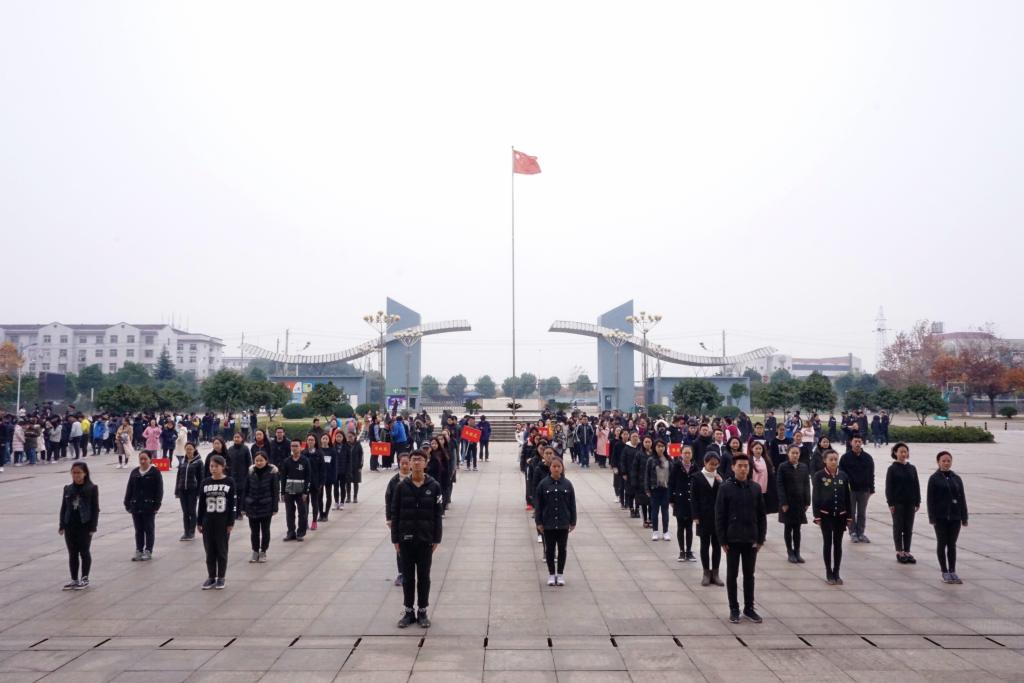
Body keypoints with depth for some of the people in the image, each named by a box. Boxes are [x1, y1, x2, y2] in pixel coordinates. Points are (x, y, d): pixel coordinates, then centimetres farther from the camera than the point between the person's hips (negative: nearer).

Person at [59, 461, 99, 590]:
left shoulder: (92, 488, -6)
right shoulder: (68, 489, 7)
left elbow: (95, 509, -6)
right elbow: (63, 508, 10)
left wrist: (93, 527, -10)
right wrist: (62, 525, 5)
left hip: (85, 526, -4)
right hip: (70, 526, 4)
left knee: (84, 552, 3)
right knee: (72, 554, 9)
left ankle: (84, 579, 14)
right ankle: (74, 580, 17)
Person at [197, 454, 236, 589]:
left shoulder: (229, 482, -5)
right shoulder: (205, 482, 3)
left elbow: (232, 504, -5)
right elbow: (201, 504, 6)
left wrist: (231, 523, -8)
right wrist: (199, 522, 4)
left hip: (223, 522, -3)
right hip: (208, 522, 3)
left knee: (222, 550, 5)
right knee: (209, 550, 8)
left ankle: (221, 578, 14)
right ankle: (211, 577, 18)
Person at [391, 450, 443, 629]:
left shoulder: (434, 487, -3)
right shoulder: (401, 487, -2)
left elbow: (437, 515, 0)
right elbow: (395, 514, 1)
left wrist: (436, 539, -3)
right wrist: (395, 539, -2)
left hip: (426, 539, -1)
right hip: (406, 539, 1)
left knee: (424, 576, 7)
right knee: (408, 576, 8)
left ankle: (422, 612, 18)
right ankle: (409, 612, 19)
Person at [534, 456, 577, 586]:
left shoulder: (567, 484, -3)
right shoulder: (543, 484, -7)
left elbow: (572, 504, 2)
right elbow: (538, 504, -3)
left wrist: (573, 522, 2)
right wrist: (538, 522, -5)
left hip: (563, 523, 1)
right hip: (548, 523, -1)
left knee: (562, 549, 9)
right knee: (549, 549, 8)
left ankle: (560, 574, 22)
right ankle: (551, 574, 21)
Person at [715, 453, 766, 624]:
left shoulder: (756, 488, 2)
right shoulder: (725, 488, -7)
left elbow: (762, 515, 6)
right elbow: (719, 516, -6)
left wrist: (761, 538, 2)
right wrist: (722, 540, -9)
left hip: (751, 540, 2)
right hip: (732, 539, -2)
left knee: (749, 575, 11)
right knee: (732, 575, 6)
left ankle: (749, 608, 21)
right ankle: (734, 609, 16)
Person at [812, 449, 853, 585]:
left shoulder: (843, 475, 1)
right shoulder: (819, 476, -7)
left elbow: (848, 496, 5)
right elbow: (815, 496, -6)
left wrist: (849, 516, 3)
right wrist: (817, 516, -10)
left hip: (840, 515, 2)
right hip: (826, 515, -2)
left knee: (838, 544, 9)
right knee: (827, 543, 4)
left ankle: (836, 573, 18)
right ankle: (829, 573, 12)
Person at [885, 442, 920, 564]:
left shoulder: (912, 468, 7)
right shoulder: (892, 469, -4)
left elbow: (916, 486, 10)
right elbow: (888, 487, -6)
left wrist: (917, 502, 6)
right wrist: (890, 503, -11)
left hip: (910, 503, 4)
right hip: (898, 503, -4)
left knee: (909, 528, 8)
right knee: (898, 527, 3)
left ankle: (907, 552, 15)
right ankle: (899, 553, 10)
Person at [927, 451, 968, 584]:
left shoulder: (957, 478, 7)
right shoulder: (934, 478, -4)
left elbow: (962, 498, 8)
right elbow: (930, 499, -6)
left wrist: (964, 518, 4)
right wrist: (932, 518, -12)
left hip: (955, 516, 3)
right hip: (941, 517, -3)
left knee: (952, 544, 9)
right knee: (942, 544, 4)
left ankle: (952, 572, 16)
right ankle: (945, 572, 12)